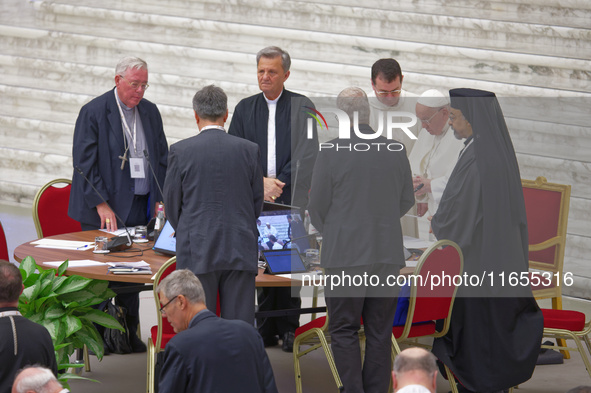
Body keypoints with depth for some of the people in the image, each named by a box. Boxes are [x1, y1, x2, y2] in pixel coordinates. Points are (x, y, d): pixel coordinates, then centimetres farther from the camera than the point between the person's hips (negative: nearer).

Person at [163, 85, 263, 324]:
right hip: (240, 250, 2)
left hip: (197, 251, -1)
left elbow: (172, 204, 4)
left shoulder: (180, 151, -4)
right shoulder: (249, 150, 1)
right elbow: (258, 201, 9)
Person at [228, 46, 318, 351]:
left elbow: (306, 154, -3)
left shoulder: (303, 107, 4)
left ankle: (288, 328, 4)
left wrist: (279, 186, -11)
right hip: (255, 200, 2)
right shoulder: (245, 109, 12)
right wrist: (260, 182, -7)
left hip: (291, 200, -2)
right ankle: (266, 328, 8)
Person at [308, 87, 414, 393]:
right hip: (388, 254, 4)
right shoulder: (396, 151, 1)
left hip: (345, 255, -4)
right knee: (380, 331, 10)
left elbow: (317, 207, -3)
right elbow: (407, 201, 12)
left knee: (344, 331, 4)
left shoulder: (331, 153, -10)